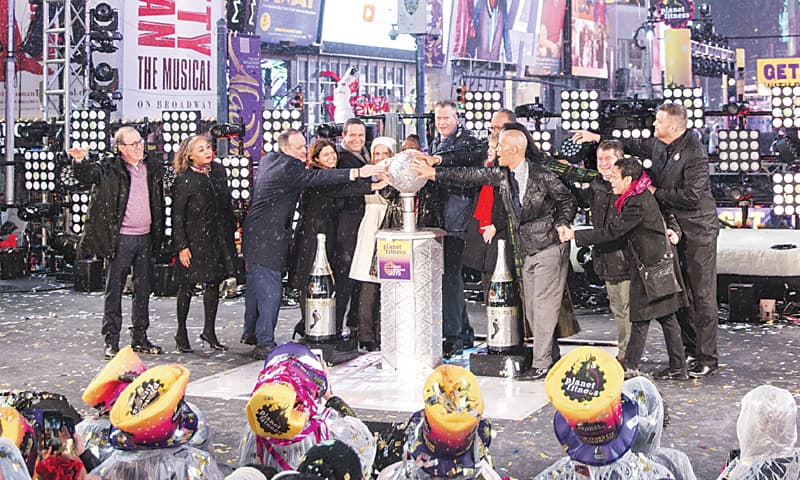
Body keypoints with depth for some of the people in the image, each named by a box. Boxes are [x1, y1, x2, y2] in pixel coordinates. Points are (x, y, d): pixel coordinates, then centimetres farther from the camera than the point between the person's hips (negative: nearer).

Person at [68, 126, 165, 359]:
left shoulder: (153, 168, 9)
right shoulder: (110, 169, -5)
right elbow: (87, 175, -20)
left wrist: (159, 232, 11)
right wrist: (79, 161, -41)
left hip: (145, 237, 5)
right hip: (121, 238, -5)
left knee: (143, 289, 11)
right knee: (114, 289, 0)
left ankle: (140, 338, 21)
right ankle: (111, 341, 7)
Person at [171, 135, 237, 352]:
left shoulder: (219, 170, 5)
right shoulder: (184, 180, -11)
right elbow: (177, 216, -10)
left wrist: (230, 234, 12)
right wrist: (181, 246, -14)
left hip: (217, 238, 5)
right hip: (194, 239, -5)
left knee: (213, 283, 10)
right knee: (187, 285, 4)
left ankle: (209, 331, 21)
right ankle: (181, 333, 16)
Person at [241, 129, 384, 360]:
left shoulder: (269, 163, 13)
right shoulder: (287, 168, -17)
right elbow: (316, 177, -28)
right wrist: (358, 173, -34)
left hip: (255, 238, 10)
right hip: (266, 241, -10)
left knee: (256, 289, 19)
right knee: (270, 292, -7)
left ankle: (251, 333, 31)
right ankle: (265, 344, -4)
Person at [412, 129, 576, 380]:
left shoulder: (542, 176, -13)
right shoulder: (501, 174, 4)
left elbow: (568, 200, -4)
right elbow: (470, 175, 5)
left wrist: (561, 225, -17)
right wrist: (433, 173, 3)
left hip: (550, 249, -7)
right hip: (528, 252, 7)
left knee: (544, 307, -7)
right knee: (532, 310, 9)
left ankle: (542, 365, -2)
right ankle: (551, 358, 20)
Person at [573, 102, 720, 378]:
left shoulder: (694, 153, -20)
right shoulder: (659, 145, 5)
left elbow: (691, 197, -24)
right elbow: (634, 146, 25)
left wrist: (656, 193, -13)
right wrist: (598, 138, 21)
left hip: (698, 231, -9)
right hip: (675, 228, 9)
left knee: (702, 294, -4)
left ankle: (708, 358, 2)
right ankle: (690, 348, 24)